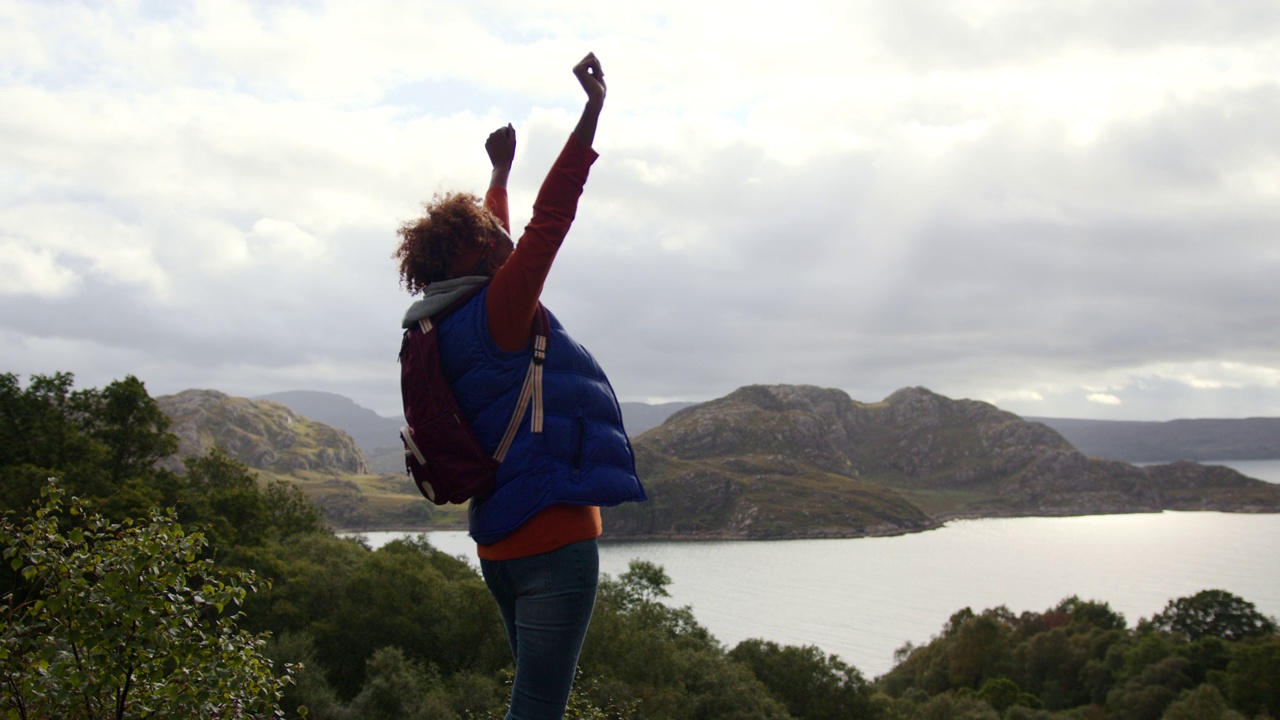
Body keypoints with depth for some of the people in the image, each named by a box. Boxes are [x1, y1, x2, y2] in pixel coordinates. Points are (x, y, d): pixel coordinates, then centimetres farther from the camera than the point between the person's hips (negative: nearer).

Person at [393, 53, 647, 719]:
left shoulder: (451, 320, 13)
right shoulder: (494, 314, -12)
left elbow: (493, 239, 30)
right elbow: (550, 219, -16)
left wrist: (501, 170, 43)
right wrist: (593, 111, -14)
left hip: (504, 539, 10)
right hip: (554, 534, -10)